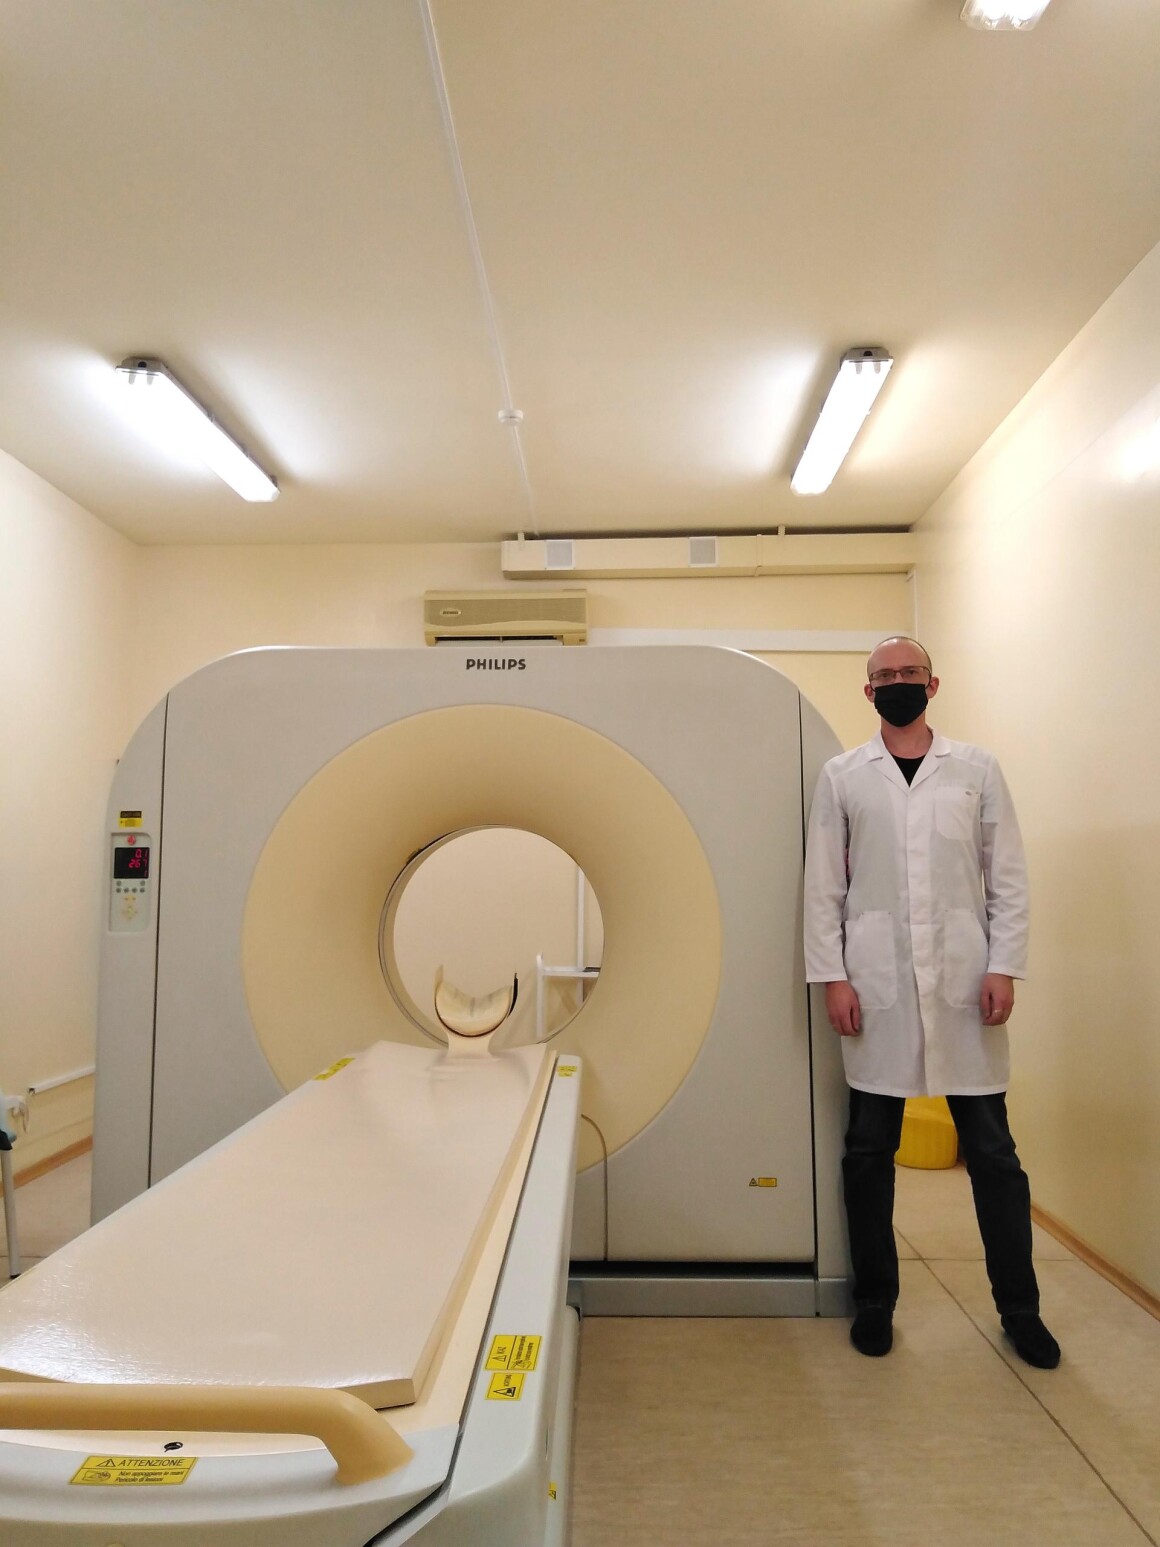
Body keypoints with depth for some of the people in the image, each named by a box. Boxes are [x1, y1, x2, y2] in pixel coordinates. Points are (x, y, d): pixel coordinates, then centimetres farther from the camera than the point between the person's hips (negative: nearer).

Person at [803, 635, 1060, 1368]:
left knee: (992, 1149, 7)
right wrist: (832, 976, -3)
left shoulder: (977, 767, 7)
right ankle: (875, 1301, 24)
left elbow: (1009, 876, 5)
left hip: (964, 979, 0)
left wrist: (1004, 967, -3)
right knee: (870, 1150, 7)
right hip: (876, 984, 0)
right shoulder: (842, 776, 6)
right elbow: (823, 886, 3)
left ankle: (1020, 1307, 25)